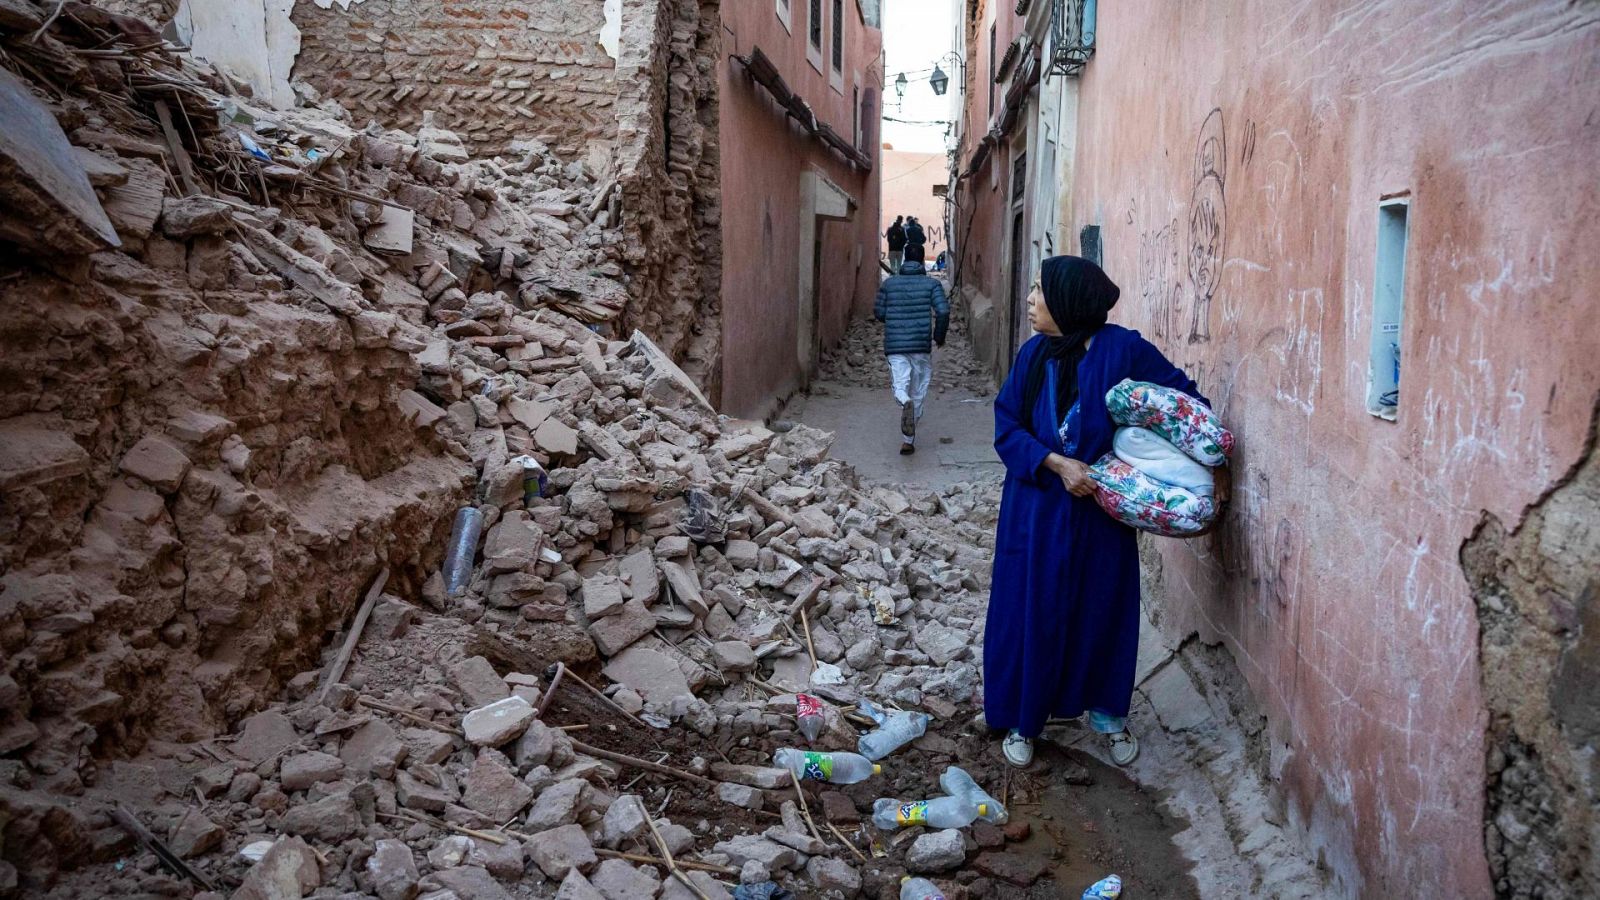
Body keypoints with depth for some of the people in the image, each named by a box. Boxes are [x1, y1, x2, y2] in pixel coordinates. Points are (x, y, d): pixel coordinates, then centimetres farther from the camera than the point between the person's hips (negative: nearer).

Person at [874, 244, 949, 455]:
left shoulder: (888, 283, 5)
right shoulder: (932, 283, -1)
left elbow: (879, 313, 8)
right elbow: (943, 311, -11)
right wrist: (939, 335, 4)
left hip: (894, 345, 0)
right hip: (921, 345, 0)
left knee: (900, 387, -2)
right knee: (918, 393, 11)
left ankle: (904, 402, -40)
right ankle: (908, 440, 14)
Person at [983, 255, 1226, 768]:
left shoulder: (1122, 350, -12)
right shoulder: (1034, 354, -3)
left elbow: (1185, 400, -4)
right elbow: (1007, 427, -3)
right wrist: (1055, 463, -17)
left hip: (1102, 508, -2)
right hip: (1038, 507, 2)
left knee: (1104, 609, 10)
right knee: (1030, 610, 7)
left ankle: (1107, 712, 33)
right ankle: (1022, 720, 24)